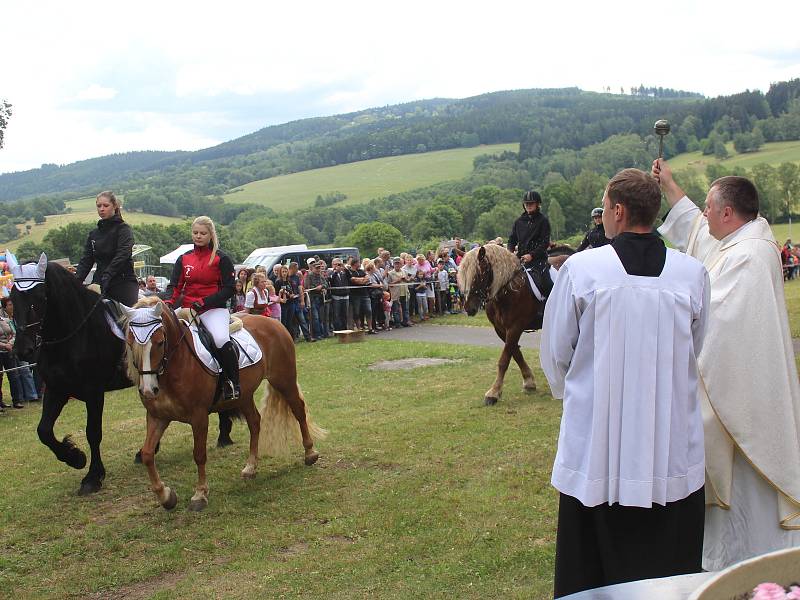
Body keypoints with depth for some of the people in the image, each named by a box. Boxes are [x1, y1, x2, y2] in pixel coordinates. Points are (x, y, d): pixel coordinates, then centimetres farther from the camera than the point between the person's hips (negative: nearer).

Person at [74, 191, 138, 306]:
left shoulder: (123, 229, -1)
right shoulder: (94, 234, 17)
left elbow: (122, 256, -15)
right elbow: (86, 261, 10)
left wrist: (106, 276, -27)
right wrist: (76, 280, -8)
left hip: (124, 284, -5)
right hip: (100, 284, 5)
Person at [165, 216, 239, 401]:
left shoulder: (221, 259, 2)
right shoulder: (183, 259, 14)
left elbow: (228, 289, -4)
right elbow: (175, 287, 9)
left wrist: (204, 302, -16)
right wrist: (168, 303, -14)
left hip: (214, 309, -5)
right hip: (187, 309, 5)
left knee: (221, 339, -31)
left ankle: (234, 384, -16)